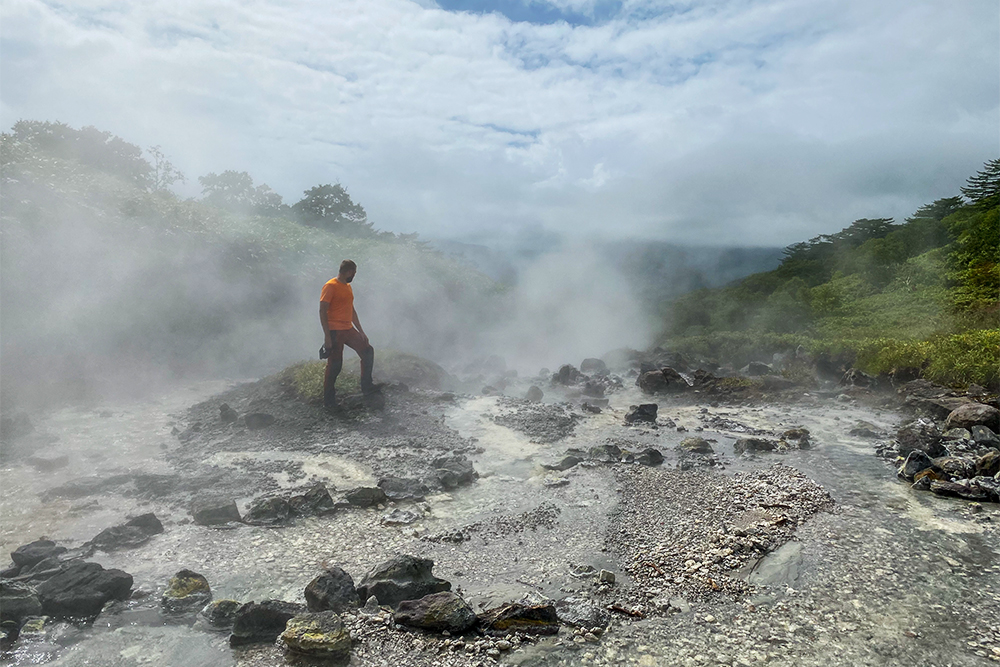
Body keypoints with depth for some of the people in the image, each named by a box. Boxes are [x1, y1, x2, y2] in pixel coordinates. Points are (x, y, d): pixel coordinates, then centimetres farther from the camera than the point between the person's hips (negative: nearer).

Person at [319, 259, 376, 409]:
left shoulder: (348, 287, 16)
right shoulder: (330, 286, -11)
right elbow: (322, 311, -16)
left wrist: (361, 331, 19)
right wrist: (327, 336, -21)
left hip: (348, 330, 8)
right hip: (335, 331, -8)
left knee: (368, 350, 7)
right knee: (334, 365, -5)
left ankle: (366, 386, 17)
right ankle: (328, 400, 6)